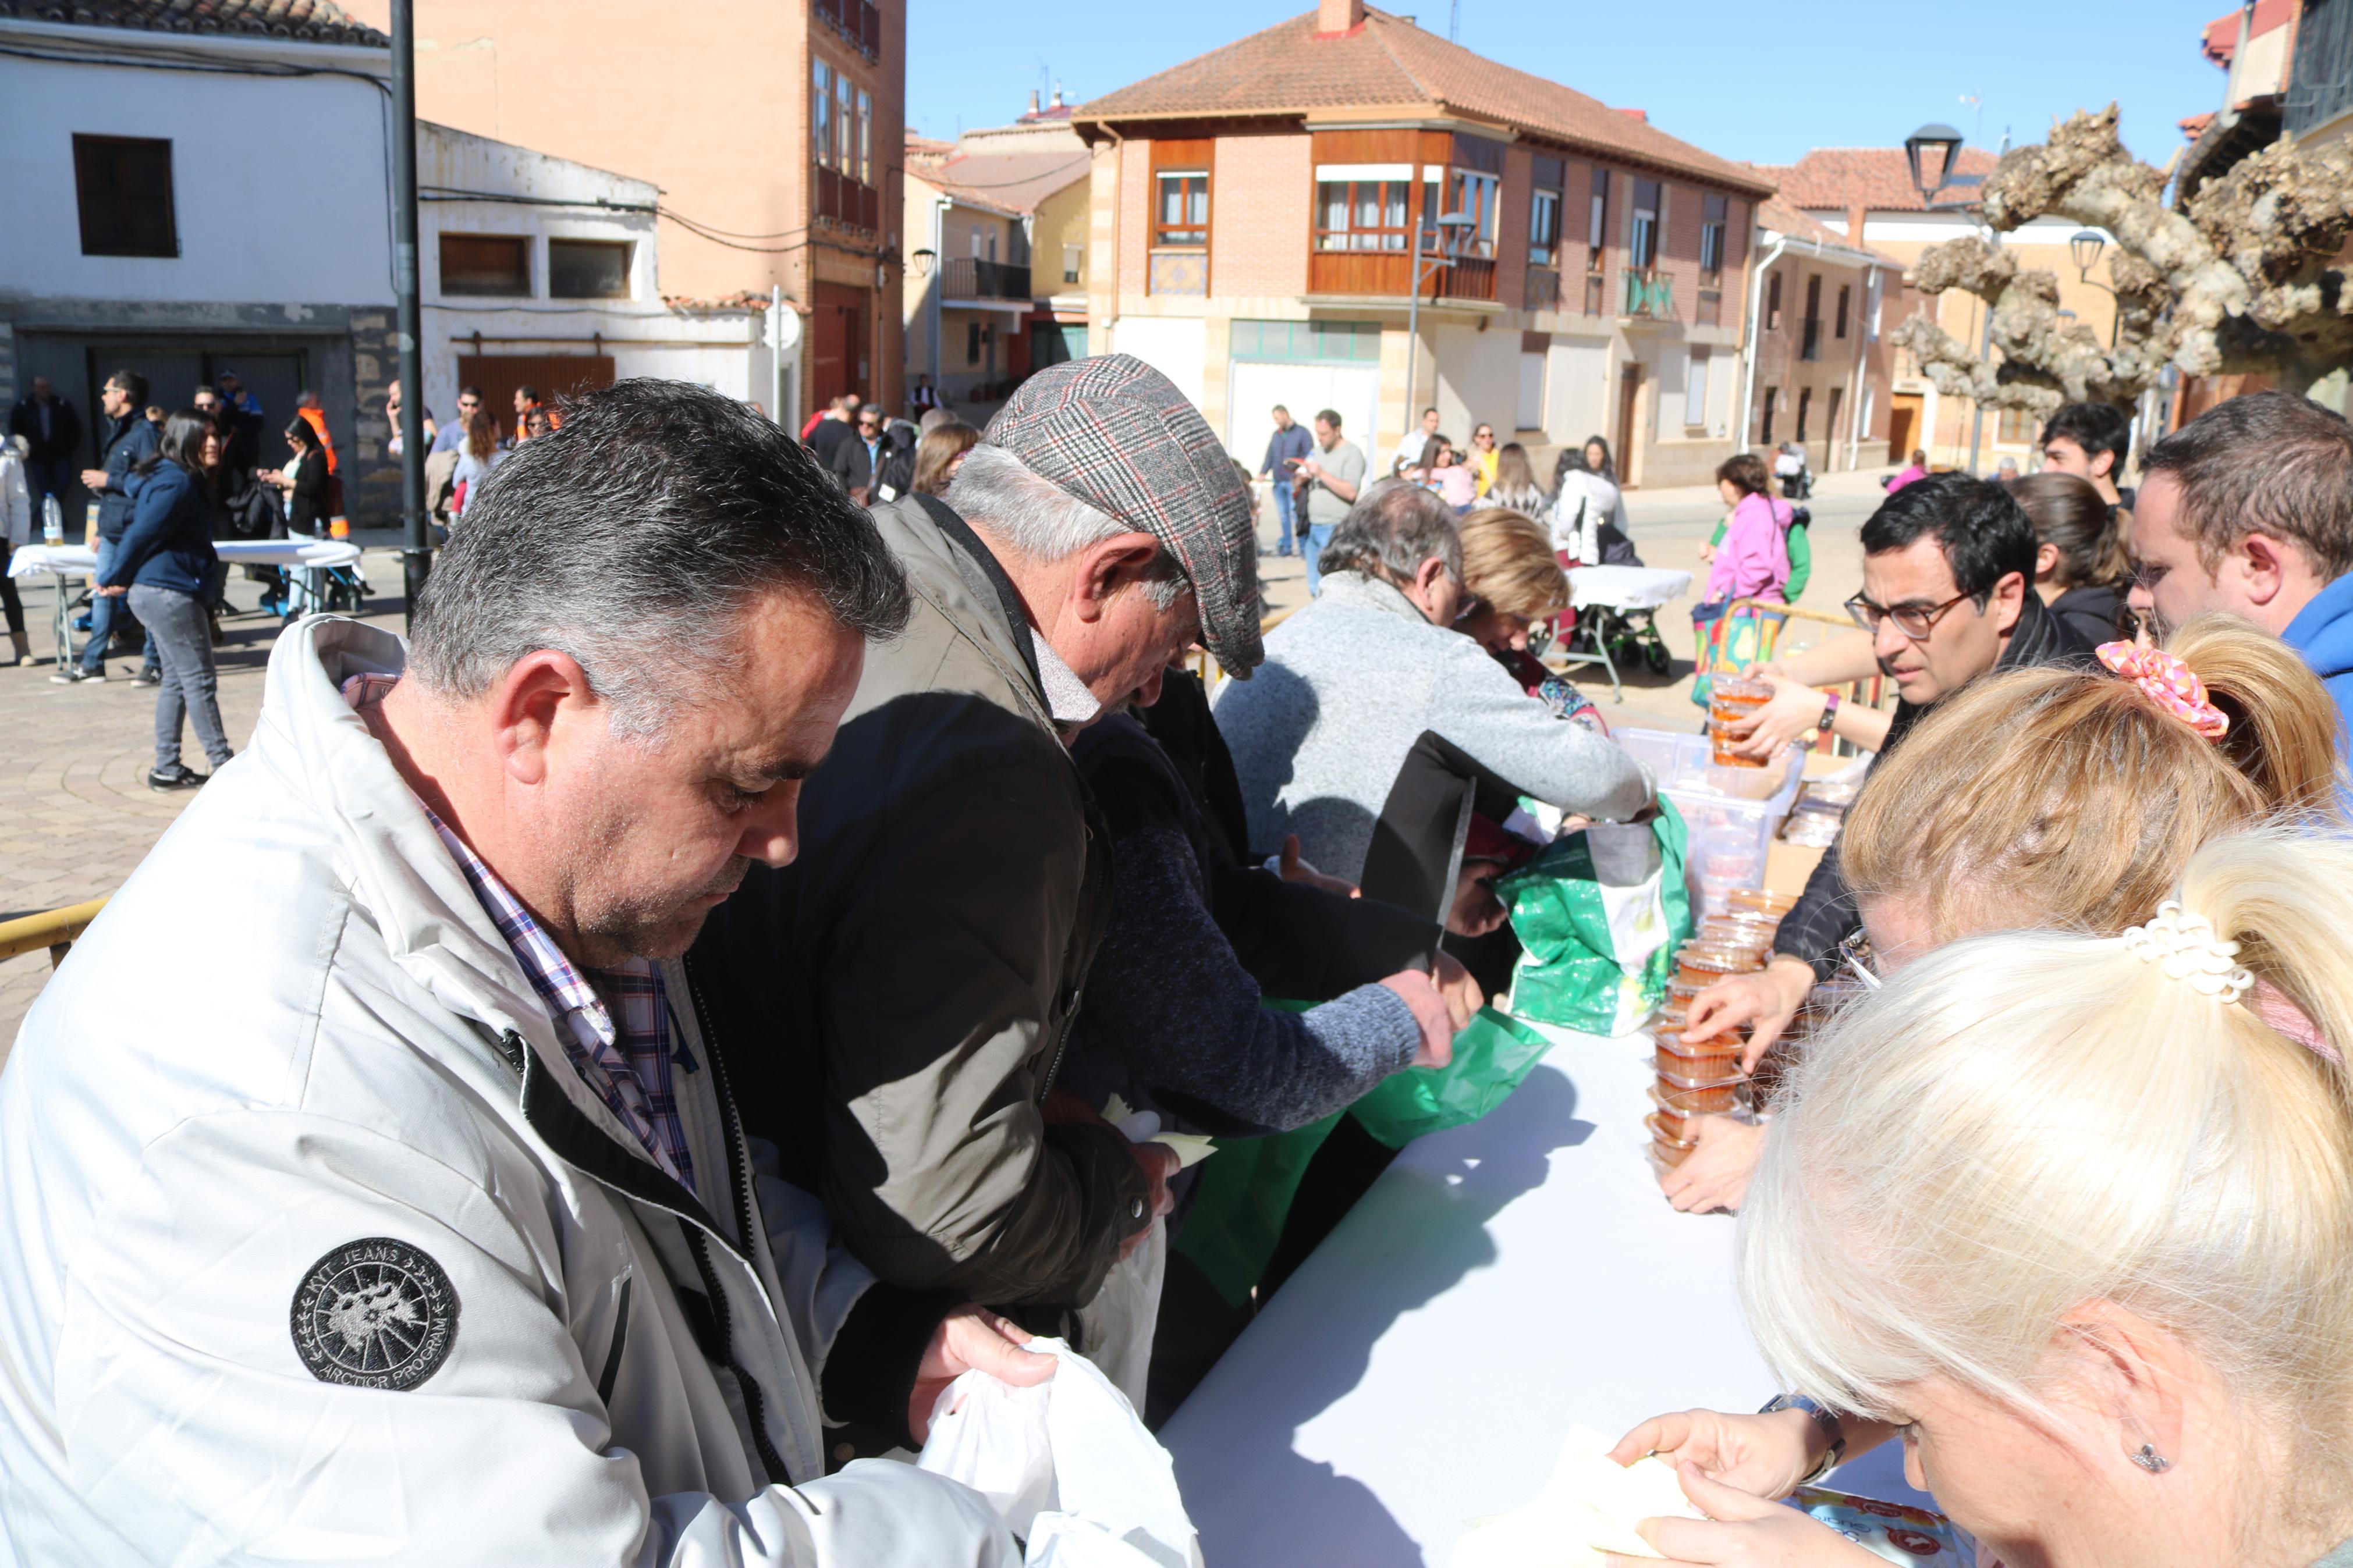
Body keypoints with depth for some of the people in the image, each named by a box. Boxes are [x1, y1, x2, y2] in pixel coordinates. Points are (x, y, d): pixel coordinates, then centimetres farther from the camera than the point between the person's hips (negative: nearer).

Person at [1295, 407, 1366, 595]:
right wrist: (1302, 478, 0)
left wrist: (1322, 474, -18)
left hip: (1336, 530, -7)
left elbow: (1350, 492, -17)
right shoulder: (1317, 452, 17)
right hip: (1314, 527, 7)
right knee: (1315, 588, 9)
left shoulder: (1351, 454, -5)